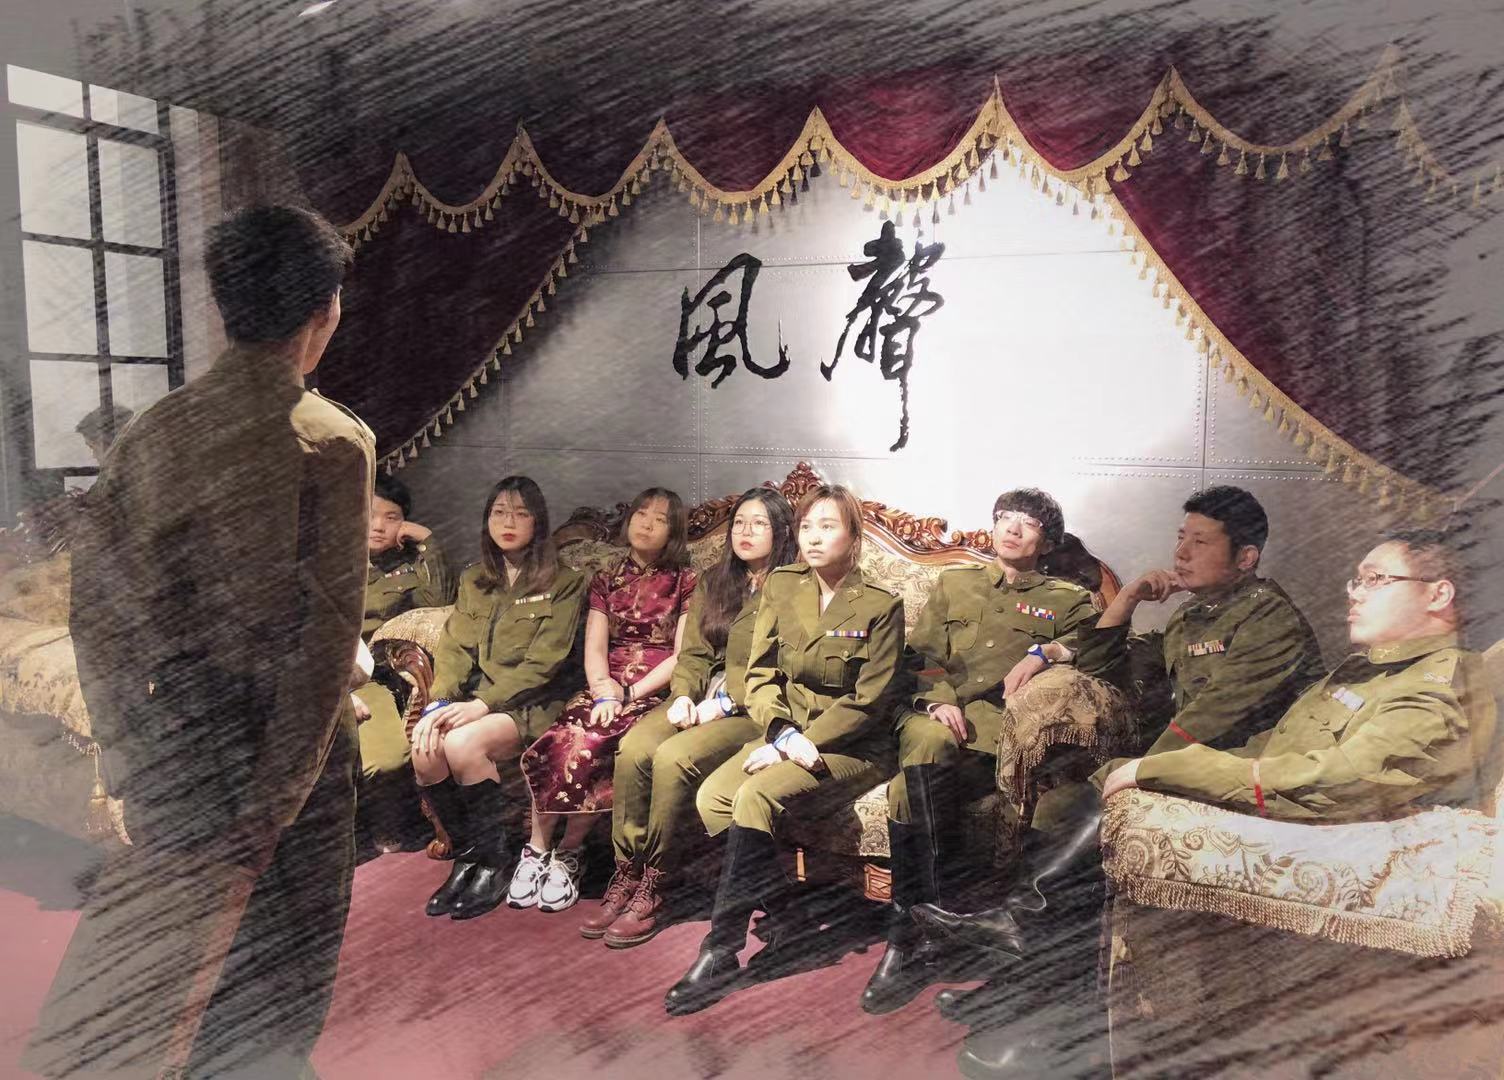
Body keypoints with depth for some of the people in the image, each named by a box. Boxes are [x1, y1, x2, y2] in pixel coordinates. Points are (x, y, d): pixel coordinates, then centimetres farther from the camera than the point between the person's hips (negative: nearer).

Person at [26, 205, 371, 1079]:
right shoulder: (332, 442, -14)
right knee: (277, 986, 15)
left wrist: (124, 743, 10)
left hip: (179, 733, 5)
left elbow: (96, 596, 3)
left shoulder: (157, 430, 0)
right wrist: (276, 796, -12)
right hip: (293, 737, -5)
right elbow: (328, 628, -18)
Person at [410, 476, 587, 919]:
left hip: (534, 703, -5)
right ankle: (465, 857, -6)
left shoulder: (564, 583, 0)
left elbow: (542, 662, -10)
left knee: (462, 744, -31)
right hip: (475, 698, 5)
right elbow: (453, 649, 7)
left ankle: (492, 864, -11)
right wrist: (440, 703, -12)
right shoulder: (473, 581, 18)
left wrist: (482, 704, -20)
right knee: (425, 746, -26)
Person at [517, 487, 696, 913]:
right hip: (605, 691, 3)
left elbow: (683, 656, -1)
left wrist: (629, 693, -11)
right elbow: (594, 648, 7)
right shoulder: (606, 580, 17)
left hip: (655, 694, -3)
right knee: (556, 744, -29)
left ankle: (568, 853, -13)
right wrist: (604, 691, -13)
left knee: (587, 746, -31)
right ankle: (537, 849, -13)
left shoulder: (685, 583, 8)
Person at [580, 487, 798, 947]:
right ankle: (625, 877, -15)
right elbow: (693, 652, 15)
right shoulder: (713, 583, 19)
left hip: (753, 709, -5)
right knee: (632, 748, -24)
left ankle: (653, 888, -16)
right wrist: (683, 696, -4)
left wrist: (723, 704, -16)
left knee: (674, 758, -30)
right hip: (701, 700, 5)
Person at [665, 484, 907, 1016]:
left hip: (853, 748, -5)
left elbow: (870, 701, -10)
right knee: (711, 796, -22)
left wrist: (803, 743, -17)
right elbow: (759, 676, 3)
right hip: (785, 735, 5)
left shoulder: (881, 606, -6)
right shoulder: (780, 586, 6)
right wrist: (784, 734, -15)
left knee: (755, 796, -30)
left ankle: (720, 953, -23)